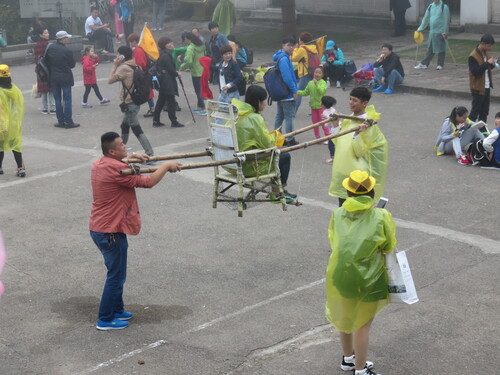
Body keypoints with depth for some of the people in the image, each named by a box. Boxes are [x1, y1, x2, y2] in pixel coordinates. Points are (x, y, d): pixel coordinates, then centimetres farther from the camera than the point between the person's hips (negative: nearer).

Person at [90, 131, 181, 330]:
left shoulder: (99, 164, 5)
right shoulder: (116, 170, -24)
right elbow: (148, 182, -18)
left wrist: (132, 157, 22)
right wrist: (166, 166, -6)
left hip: (98, 229, 10)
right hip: (111, 232, -10)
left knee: (116, 273, 22)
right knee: (116, 276, 2)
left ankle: (117, 310, 33)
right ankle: (105, 319, 10)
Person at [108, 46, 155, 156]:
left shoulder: (124, 68, -17)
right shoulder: (135, 65, 8)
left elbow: (110, 80, -13)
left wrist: (115, 65, -7)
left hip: (129, 103, -9)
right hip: (136, 100, 9)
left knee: (137, 130, -8)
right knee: (124, 126, 23)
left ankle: (150, 154, -12)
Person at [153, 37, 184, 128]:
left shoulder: (161, 55, 12)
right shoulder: (166, 56, -17)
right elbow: (170, 69, -18)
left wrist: (175, 72, 9)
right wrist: (177, 74, 1)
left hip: (162, 81, 10)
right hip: (168, 81, -10)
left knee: (161, 100, 13)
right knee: (171, 101, -5)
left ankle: (156, 121, 16)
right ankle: (174, 122, -3)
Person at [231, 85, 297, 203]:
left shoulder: (238, 114, 4)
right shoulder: (254, 118, -21)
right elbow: (267, 143, -16)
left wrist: (270, 136, 13)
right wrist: (274, 135, 4)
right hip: (249, 166, -9)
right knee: (285, 157, 9)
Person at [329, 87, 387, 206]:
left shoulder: (369, 124, -16)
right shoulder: (347, 121, 7)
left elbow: (360, 151, -18)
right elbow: (338, 143, 11)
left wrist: (357, 134, -32)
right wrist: (336, 126, 4)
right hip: (343, 172, 8)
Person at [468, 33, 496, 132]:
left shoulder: (486, 53, 8)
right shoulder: (473, 56, -19)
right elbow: (476, 71, -26)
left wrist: (492, 63, -2)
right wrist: (488, 63, -26)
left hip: (486, 87, 8)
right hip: (478, 88, -8)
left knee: (484, 111, 15)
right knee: (475, 112, -2)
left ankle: (483, 130, 25)